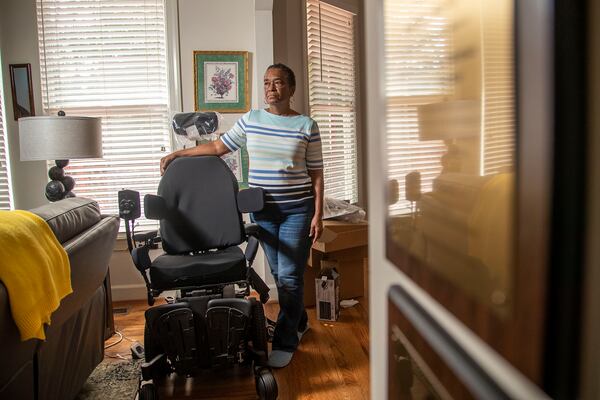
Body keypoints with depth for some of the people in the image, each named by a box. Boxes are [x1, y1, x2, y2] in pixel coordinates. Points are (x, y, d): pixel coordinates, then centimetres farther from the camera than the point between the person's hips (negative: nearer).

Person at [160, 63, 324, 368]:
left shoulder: (306, 125, -3)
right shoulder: (251, 120, 5)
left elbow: (316, 173, -2)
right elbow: (218, 147, 13)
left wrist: (318, 214, -7)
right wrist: (177, 154, 11)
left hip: (297, 209, -3)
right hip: (263, 209, 3)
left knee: (289, 276, -2)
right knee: (279, 273, 13)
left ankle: (285, 343, 10)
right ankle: (298, 323, 35)